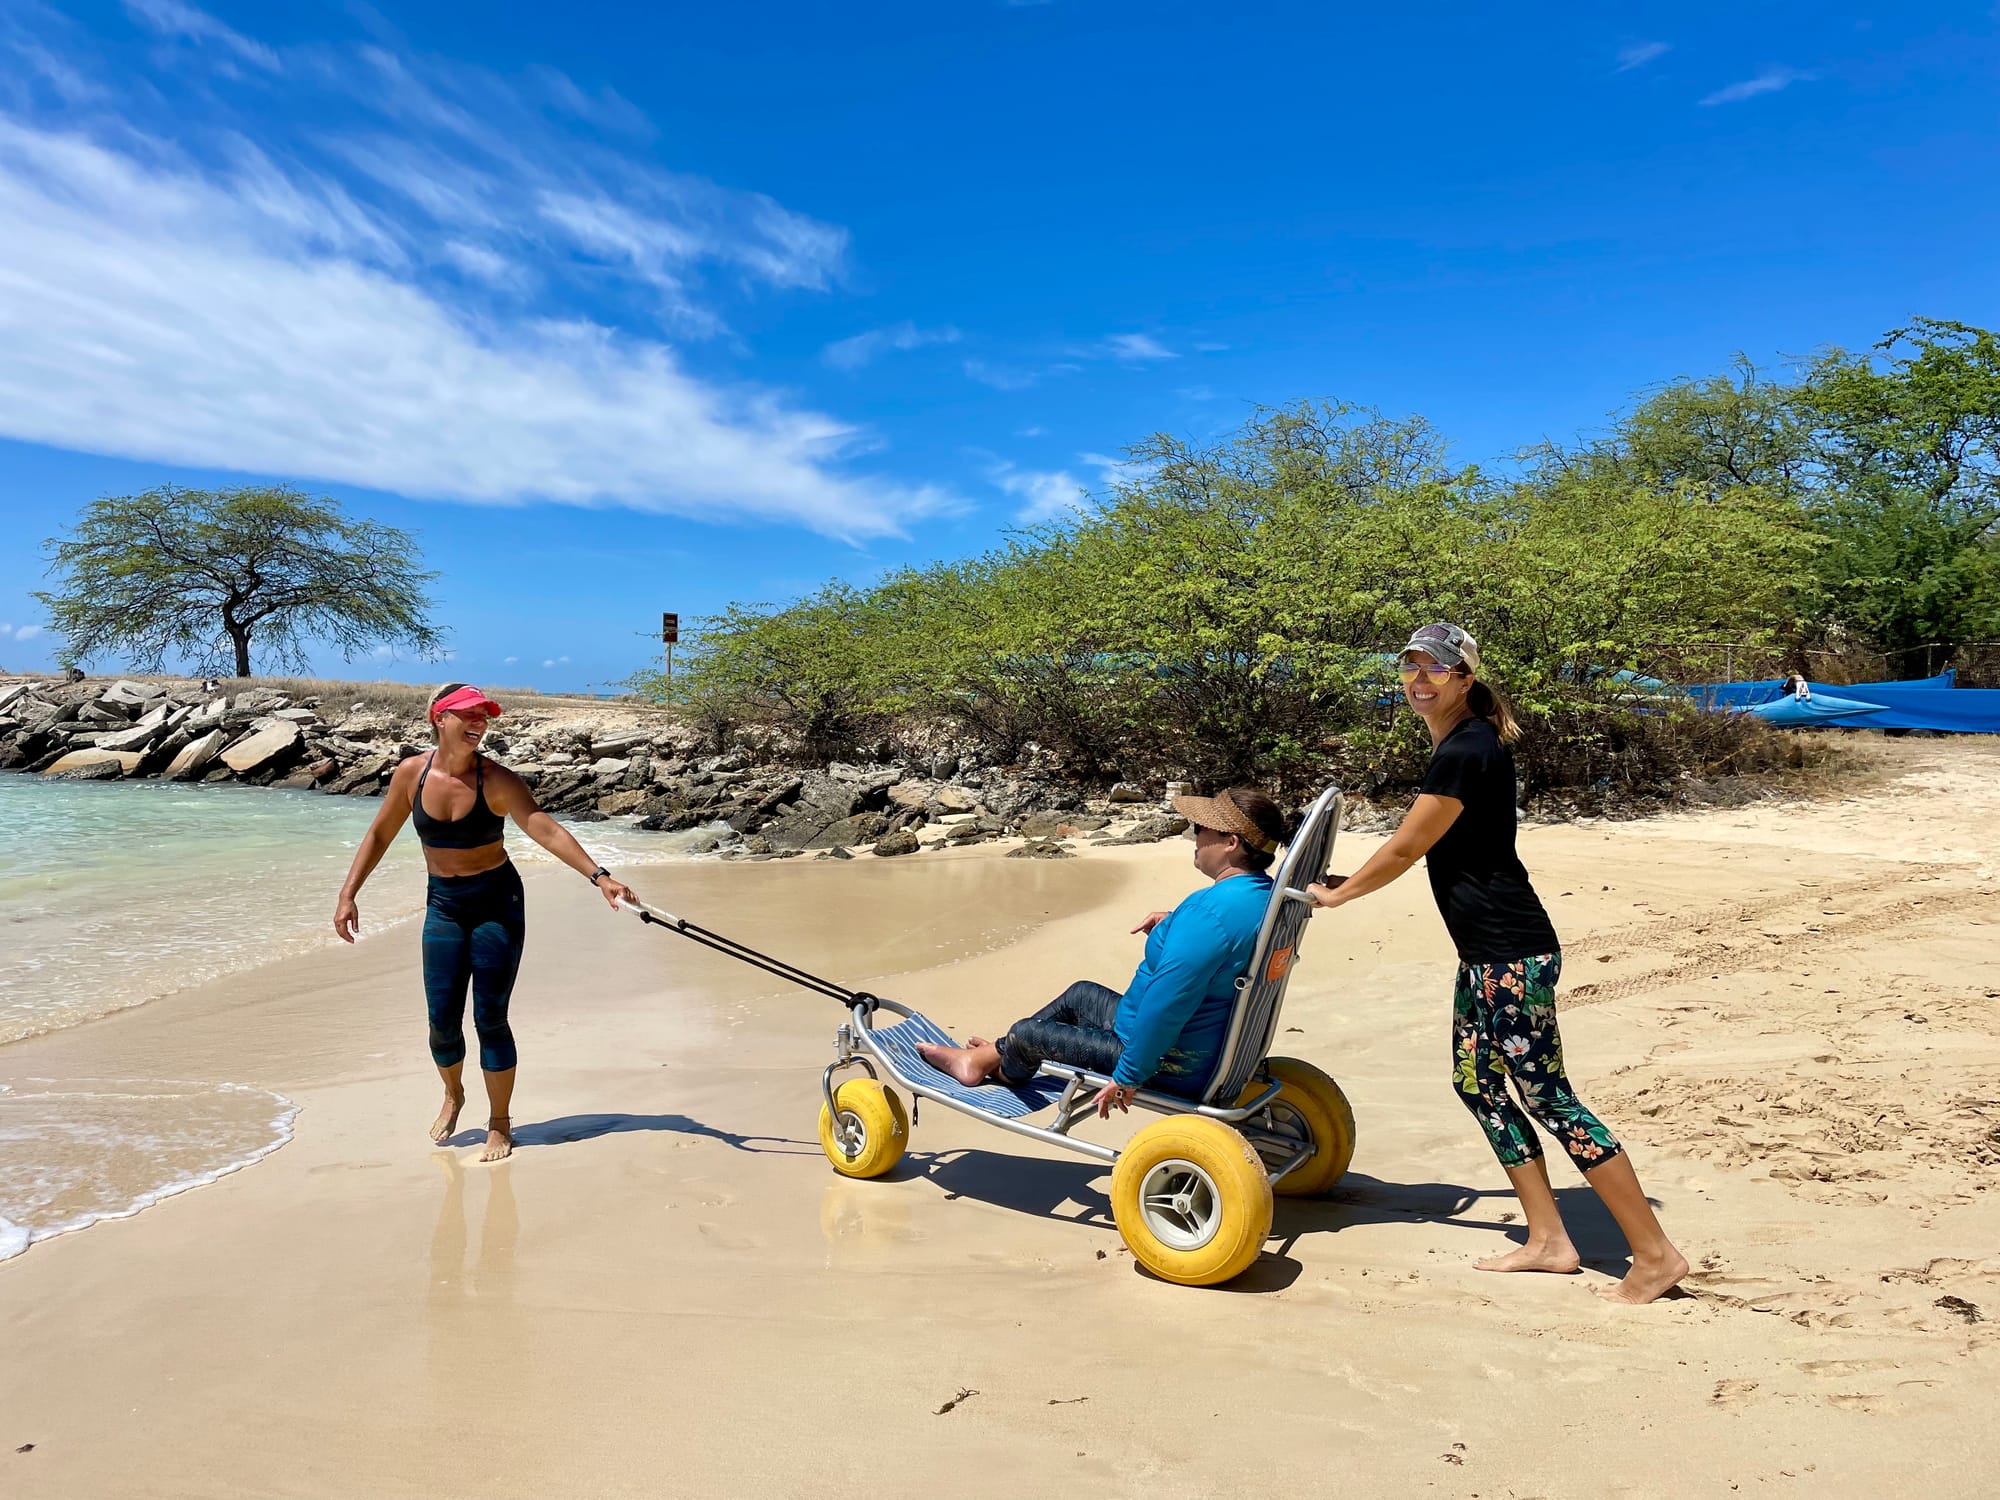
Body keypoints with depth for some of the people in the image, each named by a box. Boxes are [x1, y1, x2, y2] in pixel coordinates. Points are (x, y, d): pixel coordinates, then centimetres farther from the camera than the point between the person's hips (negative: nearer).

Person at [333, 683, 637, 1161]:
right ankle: (453, 1095, 37)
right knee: (443, 1021, 4)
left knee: (490, 1018, -1)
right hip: (443, 905, 3)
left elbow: (547, 830, -26)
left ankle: (499, 1125, 17)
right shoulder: (412, 774, -5)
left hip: (497, 902, -3)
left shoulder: (497, 780, -16)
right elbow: (379, 835, 7)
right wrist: (348, 894, 4)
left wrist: (598, 876, -37)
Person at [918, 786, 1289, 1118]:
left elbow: (1165, 1004, -33)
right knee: (1080, 994, 26)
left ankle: (1000, 1065, 40)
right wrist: (1172, 926, 3)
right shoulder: (1262, 893, -1)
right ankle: (981, 1058, 40)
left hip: (1171, 1067, -10)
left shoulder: (1211, 910, -33)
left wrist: (1128, 1076, -23)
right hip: (1210, 1044, 10)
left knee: (1025, 1034, 7)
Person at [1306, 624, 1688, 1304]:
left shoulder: (1464, 751, -19)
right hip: (1486, 949, 11)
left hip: (1510, 953, -11)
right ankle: (1548, 1240, 25)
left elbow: (1405, 848, -12)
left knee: (1546, 1096, -4)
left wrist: (1335, 894, 2)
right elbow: (1429, 850, 23)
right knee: (1476, 1081, 15)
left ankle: (1656, 1255, 8)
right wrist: (1348, 883, 26)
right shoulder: (1466, 741, 12)